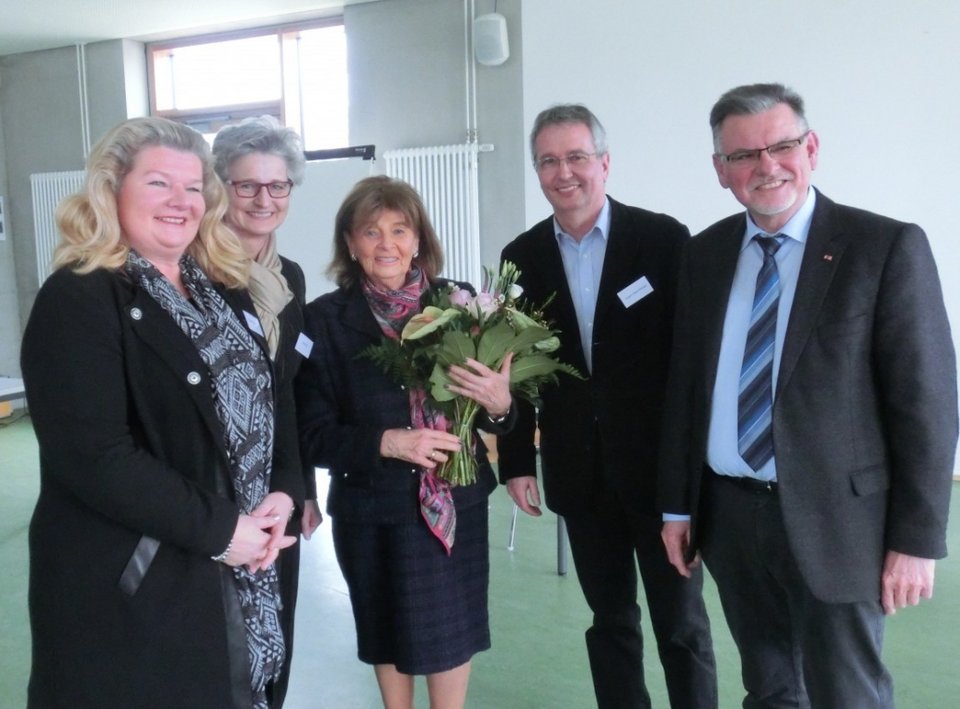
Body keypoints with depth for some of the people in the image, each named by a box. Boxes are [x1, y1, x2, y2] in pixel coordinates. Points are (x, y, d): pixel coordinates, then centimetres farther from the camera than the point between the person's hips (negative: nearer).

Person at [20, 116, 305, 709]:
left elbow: (268, 403, 11)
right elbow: (94, 457, -22)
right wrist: (218, 530, -19)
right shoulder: (78, 299, -13)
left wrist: (284, 493, -6)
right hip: (133, 585, -7)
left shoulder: (226, 289, 10)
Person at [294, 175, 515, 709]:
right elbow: (313, 434, -8)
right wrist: (385, 442, -22)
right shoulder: (325, 320, -8)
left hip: (457, 501, 1)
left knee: (453, 627, 13)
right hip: (372, 509, -1)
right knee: (389, 628, 18)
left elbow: (495, 410, 2)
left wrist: (500, 404, -20)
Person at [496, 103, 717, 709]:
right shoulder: (522, 256, 3)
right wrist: (517, 462, 3)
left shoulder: (664, 238, -6)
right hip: (579, 472, 3)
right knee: (610, 618, 17)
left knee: (681, 623, 11)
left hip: (663, 465, -3)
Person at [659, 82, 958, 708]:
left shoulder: (887, 247, -8)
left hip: (833, 519, -4)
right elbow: (686, 386, 8)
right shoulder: (705, 254, 5)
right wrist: (678, 505, 8)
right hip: (729, 516, 4)